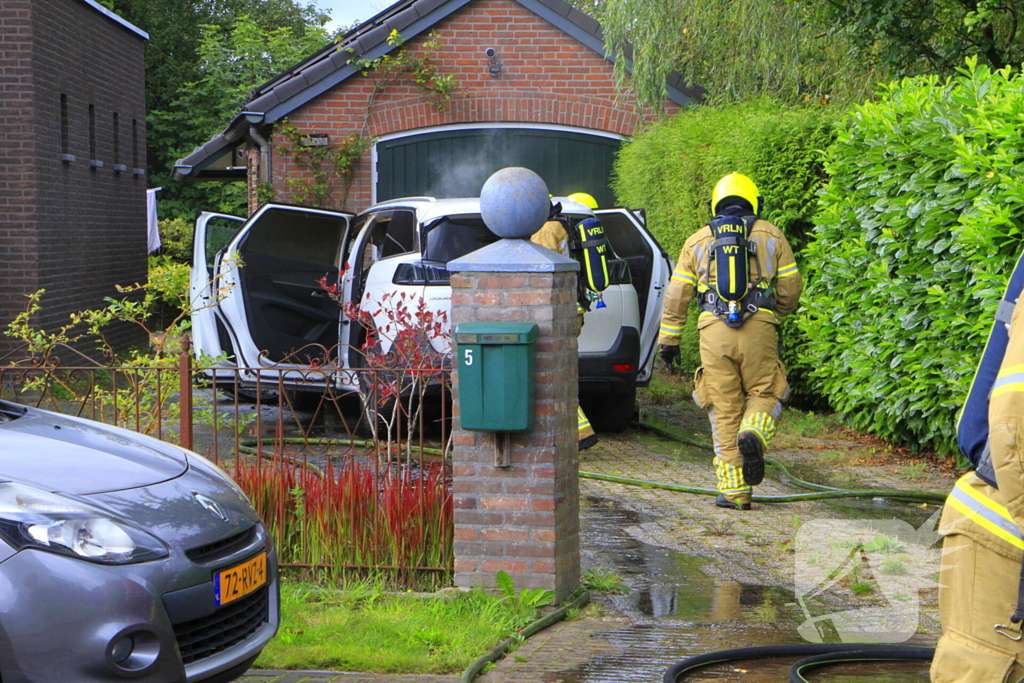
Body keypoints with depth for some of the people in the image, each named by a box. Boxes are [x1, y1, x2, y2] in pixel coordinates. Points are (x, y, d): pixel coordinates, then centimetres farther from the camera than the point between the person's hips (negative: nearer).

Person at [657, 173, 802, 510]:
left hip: (714, 331, 1)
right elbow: (790, 290, 11)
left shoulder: (697, 241, 16)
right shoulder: (771, 235, 12)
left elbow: (676, 296, 13)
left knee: (724, 410, 5)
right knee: (765, 394, 15)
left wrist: (668, 339, 18)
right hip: (758, 329, -1)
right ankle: (753, 436, -18)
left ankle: (734, 491, 4)